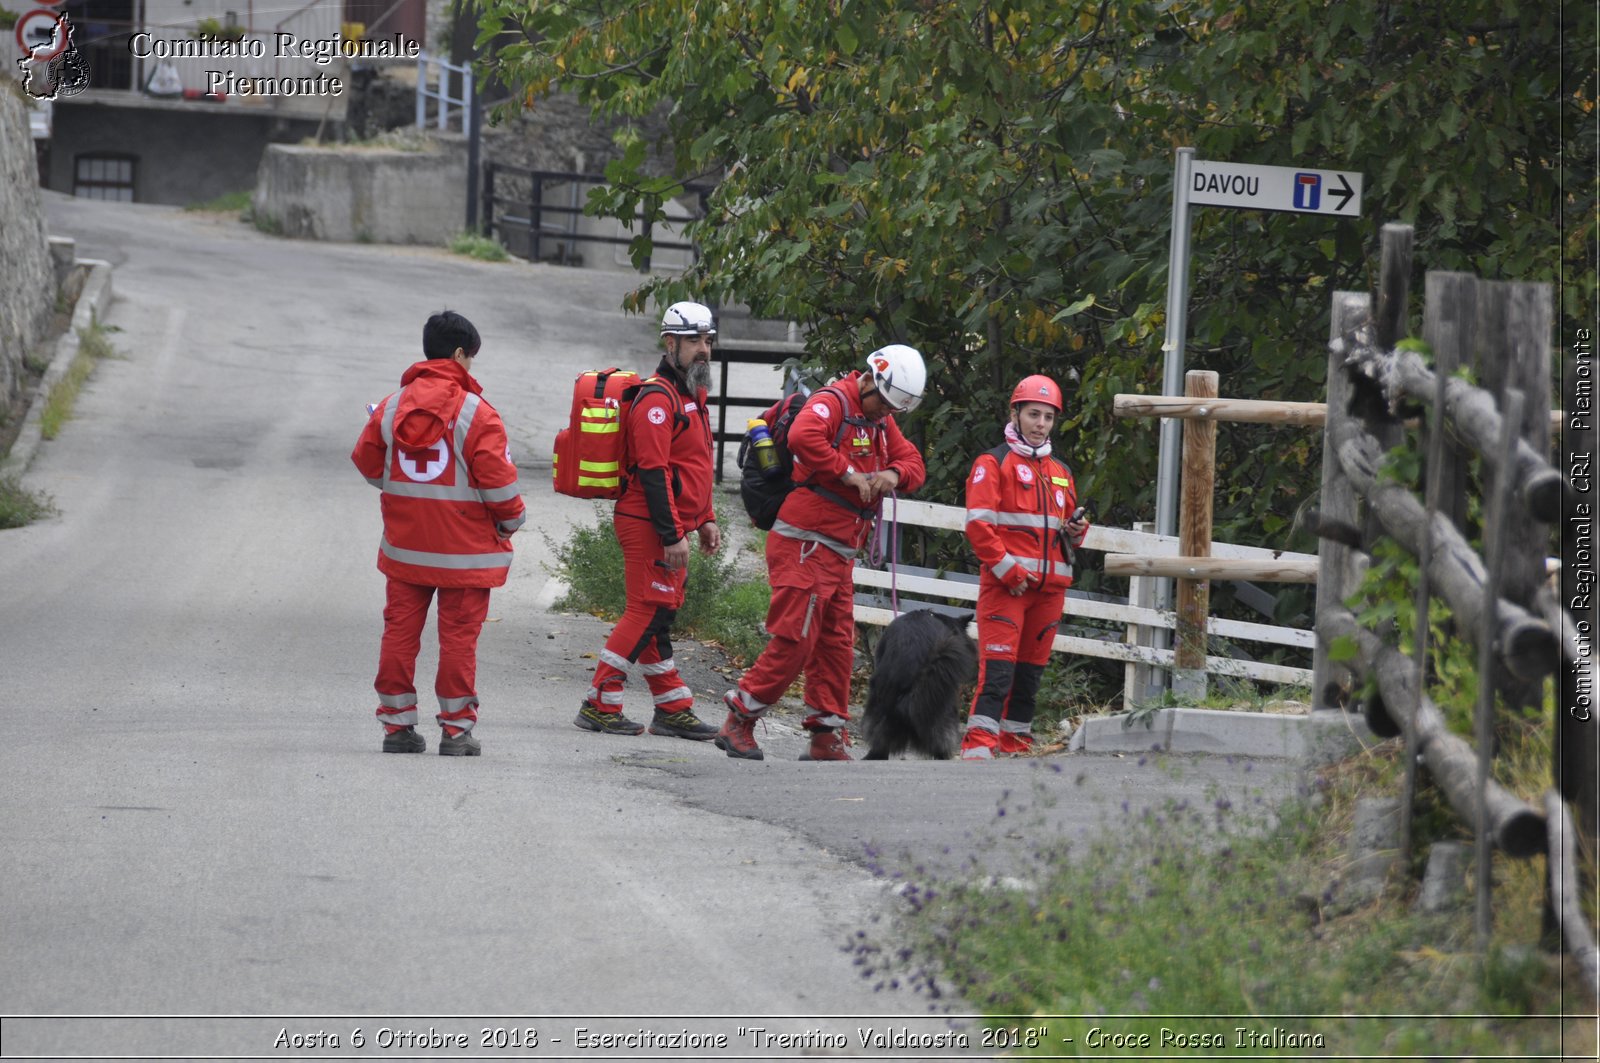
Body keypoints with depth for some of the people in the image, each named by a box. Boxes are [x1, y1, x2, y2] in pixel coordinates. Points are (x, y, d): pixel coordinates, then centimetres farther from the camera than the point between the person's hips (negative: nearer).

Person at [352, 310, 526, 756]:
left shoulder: (391, 407, 2)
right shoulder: (476, 414, -14)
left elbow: (367, 463, 11)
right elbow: (498, 479, -14)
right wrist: (512, 519, 5)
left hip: (404, 545, 4)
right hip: (464, 549, -4)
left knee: (400, 630, 10)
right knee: (459, 636, 2)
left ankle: (397, 724, 12)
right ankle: (457, 728, 4)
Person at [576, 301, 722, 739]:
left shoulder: (691, 395, 17)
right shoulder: (657, 398, -16)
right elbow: (653, 472, -21)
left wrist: (704, 519, 20)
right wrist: (673, 535, -23)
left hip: (672, 524, 10)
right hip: (649, 524, -10)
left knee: (660, 615, 12)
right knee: (648, 612, -9)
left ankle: (673, 710, 16)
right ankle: (600, 705, -5)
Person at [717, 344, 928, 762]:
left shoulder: (879, 420, 18)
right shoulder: (832, 403, -12)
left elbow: (914, 463, 19)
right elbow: (804, 436, -33)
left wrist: (895, 474, -5)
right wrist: (848, 473, -25)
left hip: (837, 553, 9)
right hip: (804, 544, -9)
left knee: (836, 645, 10)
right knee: (794, 641, -11)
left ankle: (827, 737, 15)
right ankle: (738, 722, -1)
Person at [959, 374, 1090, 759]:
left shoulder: (1061, 472, 21)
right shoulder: (993, 463, 0)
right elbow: (978, 523, -9)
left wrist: (1076, 532, 5)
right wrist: (1006, 569, -15)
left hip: (1050, 584, 7)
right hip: (1005, 583, -7)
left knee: (1031, 670, 9)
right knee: (998, 667, -15)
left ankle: (1015, 745, 15)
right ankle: (978, 745, -20)